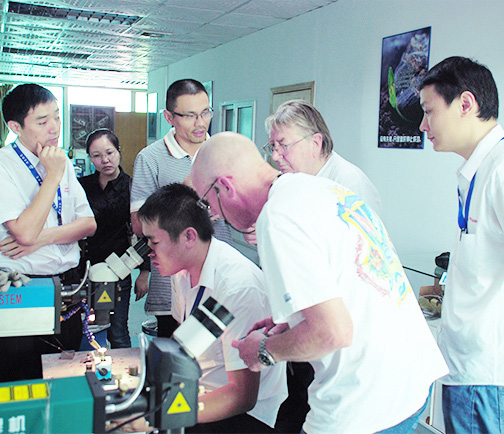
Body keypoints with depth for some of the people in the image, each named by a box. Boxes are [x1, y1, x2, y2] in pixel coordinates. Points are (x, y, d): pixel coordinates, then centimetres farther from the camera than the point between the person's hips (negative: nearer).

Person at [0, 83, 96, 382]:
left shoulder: (64, 163, 8)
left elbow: (89, 223, 4)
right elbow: (26, 233, -22)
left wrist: (44, 237, -12)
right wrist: (52, 176, -17)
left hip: (68, 280, 5)